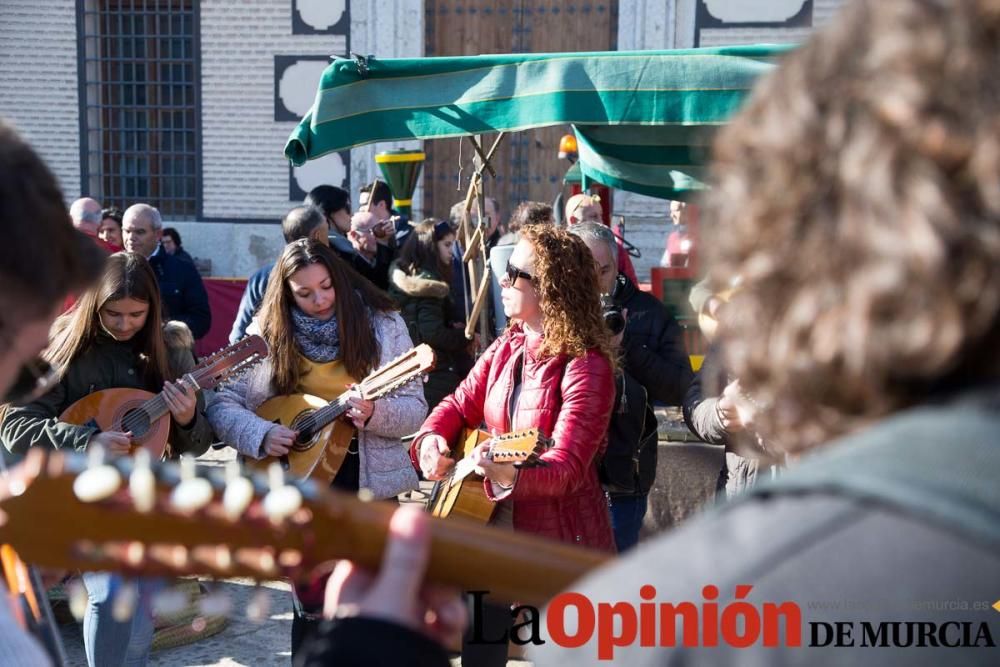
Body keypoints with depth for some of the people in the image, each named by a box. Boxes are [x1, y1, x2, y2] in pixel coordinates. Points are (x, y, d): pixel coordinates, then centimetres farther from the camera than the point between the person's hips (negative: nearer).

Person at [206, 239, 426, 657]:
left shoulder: (383, 325, -4)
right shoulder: (269, 335, -2)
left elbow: (415, 409, -5)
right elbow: (221, 405, -1)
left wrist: (375, 414, -25)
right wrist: (260, 434, -20)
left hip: (368, 480, 0)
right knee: (312, 606, 6)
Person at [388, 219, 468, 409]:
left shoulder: (401, 277, 12)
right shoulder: (429, 283, -15)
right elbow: (433, 333, -21)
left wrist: (451, 328, 12)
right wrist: (466, 338, -7)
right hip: (436, 374, -9)